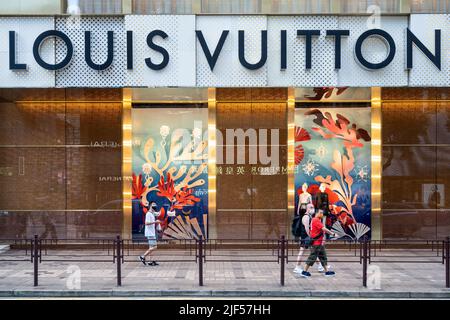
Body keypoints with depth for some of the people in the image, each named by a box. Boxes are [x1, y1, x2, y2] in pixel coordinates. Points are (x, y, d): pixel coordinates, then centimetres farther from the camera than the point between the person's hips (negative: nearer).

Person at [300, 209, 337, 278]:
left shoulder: (317, 220, 15)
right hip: (316, 243, -10)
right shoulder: (316, 220, -17)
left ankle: (327, 271, 17)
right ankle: (304, 272, 3)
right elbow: (324, 229, -24)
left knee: (323, 257, 12)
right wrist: (333, 234, -20)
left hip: (319, 242, 10)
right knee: (312, 257, -4)